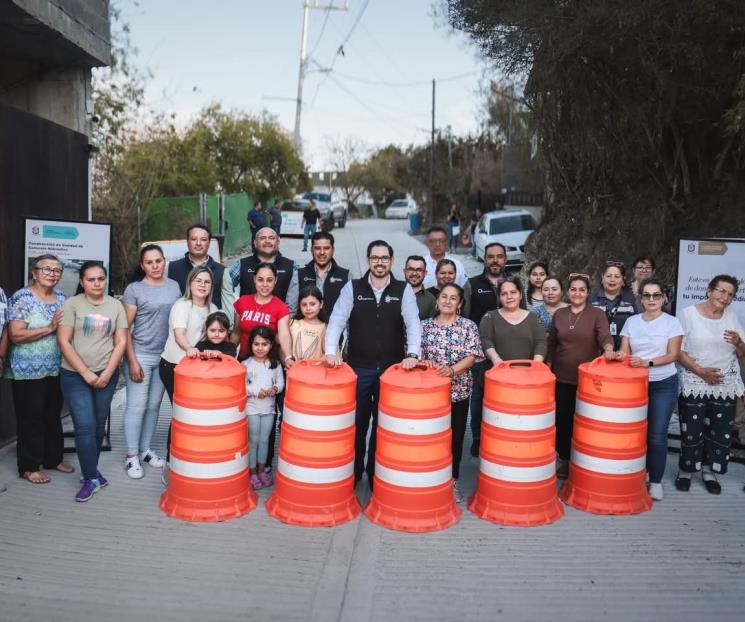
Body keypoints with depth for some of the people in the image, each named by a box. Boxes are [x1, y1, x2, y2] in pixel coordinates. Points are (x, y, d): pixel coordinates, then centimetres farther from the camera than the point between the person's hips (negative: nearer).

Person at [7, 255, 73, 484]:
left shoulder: (61, 297, 8)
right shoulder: (22, 298, -12)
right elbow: (15, 335, -20)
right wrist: (49, 328, -22)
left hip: (56, 369, 6)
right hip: (28, 371, -6)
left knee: (53, 416, 15)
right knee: (31, 418, 2)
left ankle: (53, 458, 29)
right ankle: (29, 467, 14)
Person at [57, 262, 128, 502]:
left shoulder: (116, 305, 4)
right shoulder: (71, 304, -3)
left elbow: (121, 342, 2)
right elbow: (63, 341, -7)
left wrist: (107, 373, -6)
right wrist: (85, 373, -11)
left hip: (106, 375, 3)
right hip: (75, 375, -3)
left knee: (99, 425, 10)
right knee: (85, 426, -8)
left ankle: (90, 471, 24)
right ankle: (91, 478, 1)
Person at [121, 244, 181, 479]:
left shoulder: (174, 287, 8)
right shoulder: (134, 289, -4)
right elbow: (125, 328, -6)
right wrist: (132, 361, -11)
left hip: (166, 356, 4)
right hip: (140, 355, -4)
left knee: (154, 405, 11)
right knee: (136, 406, -1)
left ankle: (145, 450, 24)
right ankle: (132, 456, 9)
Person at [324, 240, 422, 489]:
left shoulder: (404, 290, 3)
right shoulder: (352, 288, 2)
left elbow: (413, 323, -7)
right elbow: (337, 320, -6)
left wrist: (412, 354, -23)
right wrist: (331, 351, -20)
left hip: (392, 368, 0)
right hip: (359, 368, 0)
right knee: (356, 422, 7)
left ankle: (377, 473, 23)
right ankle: (353, 471, 23)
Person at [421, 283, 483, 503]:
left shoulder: (469, 326, 1)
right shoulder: (425, 325, 5)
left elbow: (471, 356, -6)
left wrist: (453, 370, -22)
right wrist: (424, 363, -18)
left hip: (459, 390, 0)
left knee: (456, 436, 7)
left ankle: (452, 481, 20)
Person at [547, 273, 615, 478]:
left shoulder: (597, 314, -2)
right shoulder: (559, 314, 7)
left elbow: (605, 335, -18)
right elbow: (551, 344, 13)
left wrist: (608, 349, -39)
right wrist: (548, 367, 11)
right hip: (562, 377, 3)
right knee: (562, 419, 6)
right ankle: (564, 460, 20)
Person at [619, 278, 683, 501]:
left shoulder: (671, 322, -3)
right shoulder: (631, 321, 6)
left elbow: (673, 355, -7)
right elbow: (624, 351, 4)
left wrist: (648, 362, -21)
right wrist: (620, 356, -19)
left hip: (664, 385, -2)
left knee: (656, 435, -2)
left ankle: (656, 481, 10)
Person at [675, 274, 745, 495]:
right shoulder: (688, 314, -6)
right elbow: (677, 350, -9)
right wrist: (700, 371, -17)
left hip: (726, 386, 4)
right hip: (694, 385, -4)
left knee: (720, 431, 7)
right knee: (691, 431, 1)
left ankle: (709, 471, 24)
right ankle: (685, 470, 20)